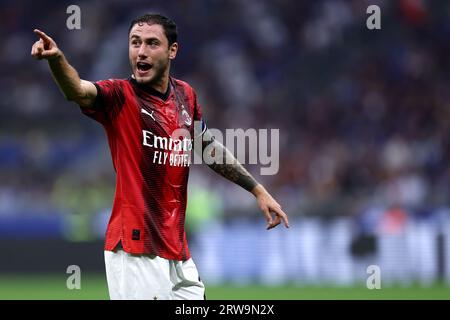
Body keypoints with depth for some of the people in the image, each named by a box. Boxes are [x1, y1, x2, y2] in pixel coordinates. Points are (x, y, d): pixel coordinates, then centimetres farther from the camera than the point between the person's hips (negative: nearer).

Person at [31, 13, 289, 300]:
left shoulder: (186, 95, 10)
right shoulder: (120, 96, -7)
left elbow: (209, 147, 25)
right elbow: (78, 91, -28)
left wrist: (257, 189, 27)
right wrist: (57, 60, -48)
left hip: (178, 251, 6)